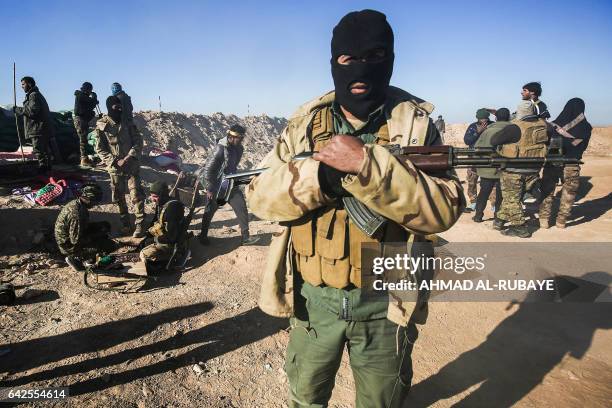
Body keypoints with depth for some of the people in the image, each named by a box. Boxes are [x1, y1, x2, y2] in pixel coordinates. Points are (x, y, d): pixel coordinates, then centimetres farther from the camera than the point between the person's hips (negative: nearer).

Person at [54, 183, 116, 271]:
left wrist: (100, 225, 3)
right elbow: (76, 240, -27)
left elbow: (83, 225, 15)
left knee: (105, 225, 11)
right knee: (111, 246, -17)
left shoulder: (75, 203, -1)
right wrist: (96, 236, -16)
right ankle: (75, 258, -2)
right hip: (70, 246, -10)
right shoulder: (76, 213, -31)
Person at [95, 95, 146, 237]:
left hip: (132, 166, 0)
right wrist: (115, 161, -15)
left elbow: (138, 142, 0)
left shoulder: (128, 124, 2)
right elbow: (100, 149, -4)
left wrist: (128, 158, -13)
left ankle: (140, 225, -2)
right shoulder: (101, 126, -3)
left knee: (136, 195, -7)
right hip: (114, 168, 0)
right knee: (119, 198, 10)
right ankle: (125, 224, 25)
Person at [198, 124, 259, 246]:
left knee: (241, 208, -2)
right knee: (210, 211, 8)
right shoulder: (221, 148, -21)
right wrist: (209, 188, -17)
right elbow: (208, 169, -19)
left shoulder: (238, 148, 0)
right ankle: (203, 236, 27)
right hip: (216, 185, -6)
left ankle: (245, 237, 5)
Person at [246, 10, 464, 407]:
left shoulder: (415, 123, -8)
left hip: (385, 303, -1)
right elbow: (260, 195, -9)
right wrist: (319, 173, -26)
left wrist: (367, 164, -31)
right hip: (314, 298, 2)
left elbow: (444, 207, -20)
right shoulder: (305, 123, -3)